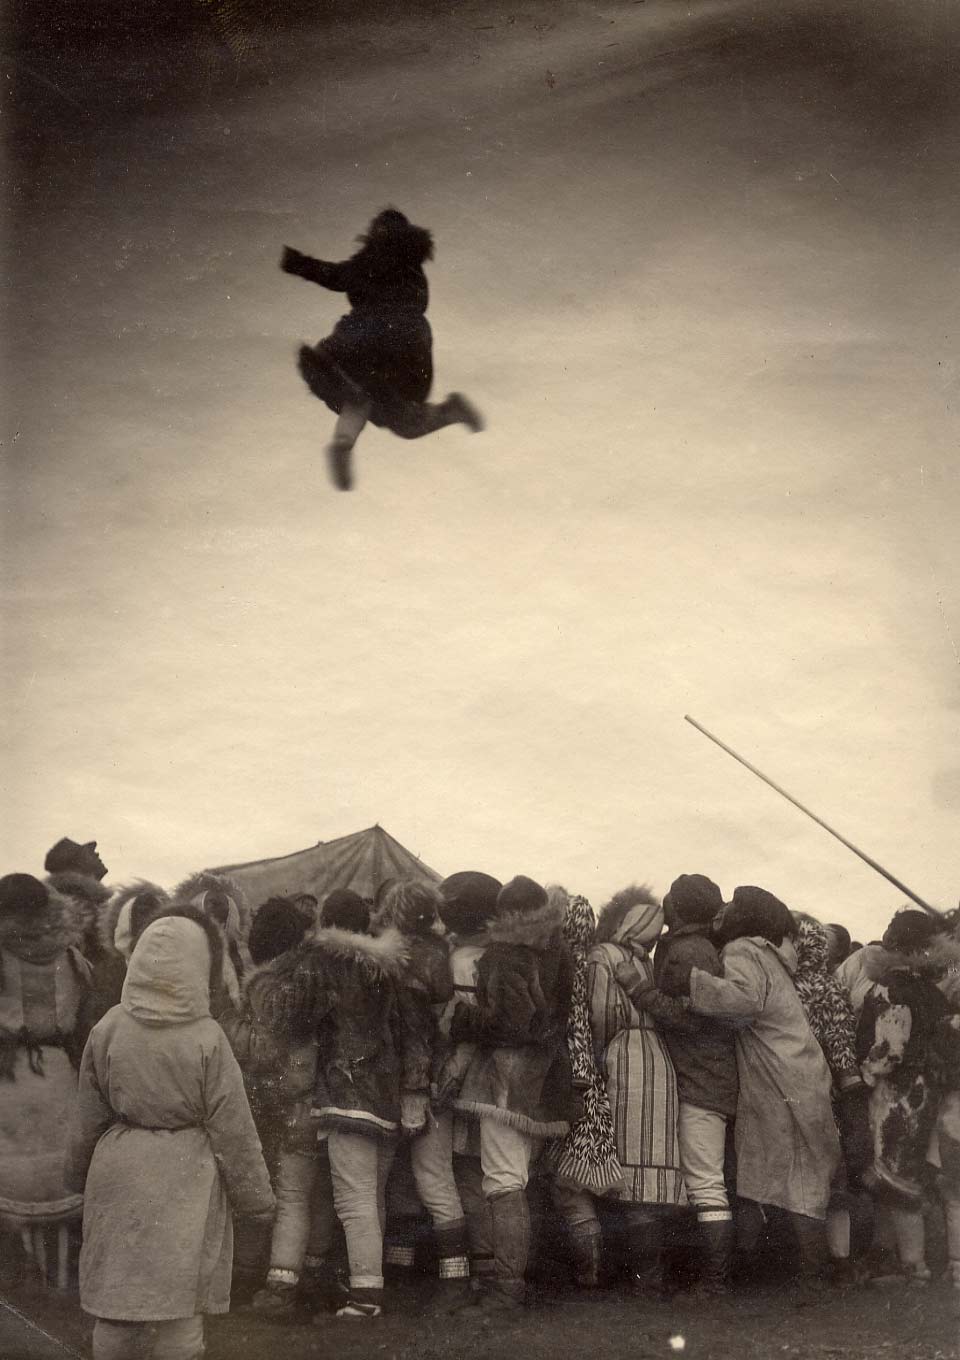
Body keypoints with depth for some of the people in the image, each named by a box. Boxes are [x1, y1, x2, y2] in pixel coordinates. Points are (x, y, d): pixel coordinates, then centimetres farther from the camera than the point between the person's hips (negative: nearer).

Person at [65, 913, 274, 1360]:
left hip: (121, 1175, 3)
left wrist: (81, 1174, 21)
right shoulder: (206, 1038, -14)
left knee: (119, 1290, 13)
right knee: (179, 1297, 6)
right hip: (185, 1181, -3)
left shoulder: (109, 1029, -4)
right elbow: (231, 1127, -8)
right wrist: (253, 1193, 2)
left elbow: (89, 1117, 6)